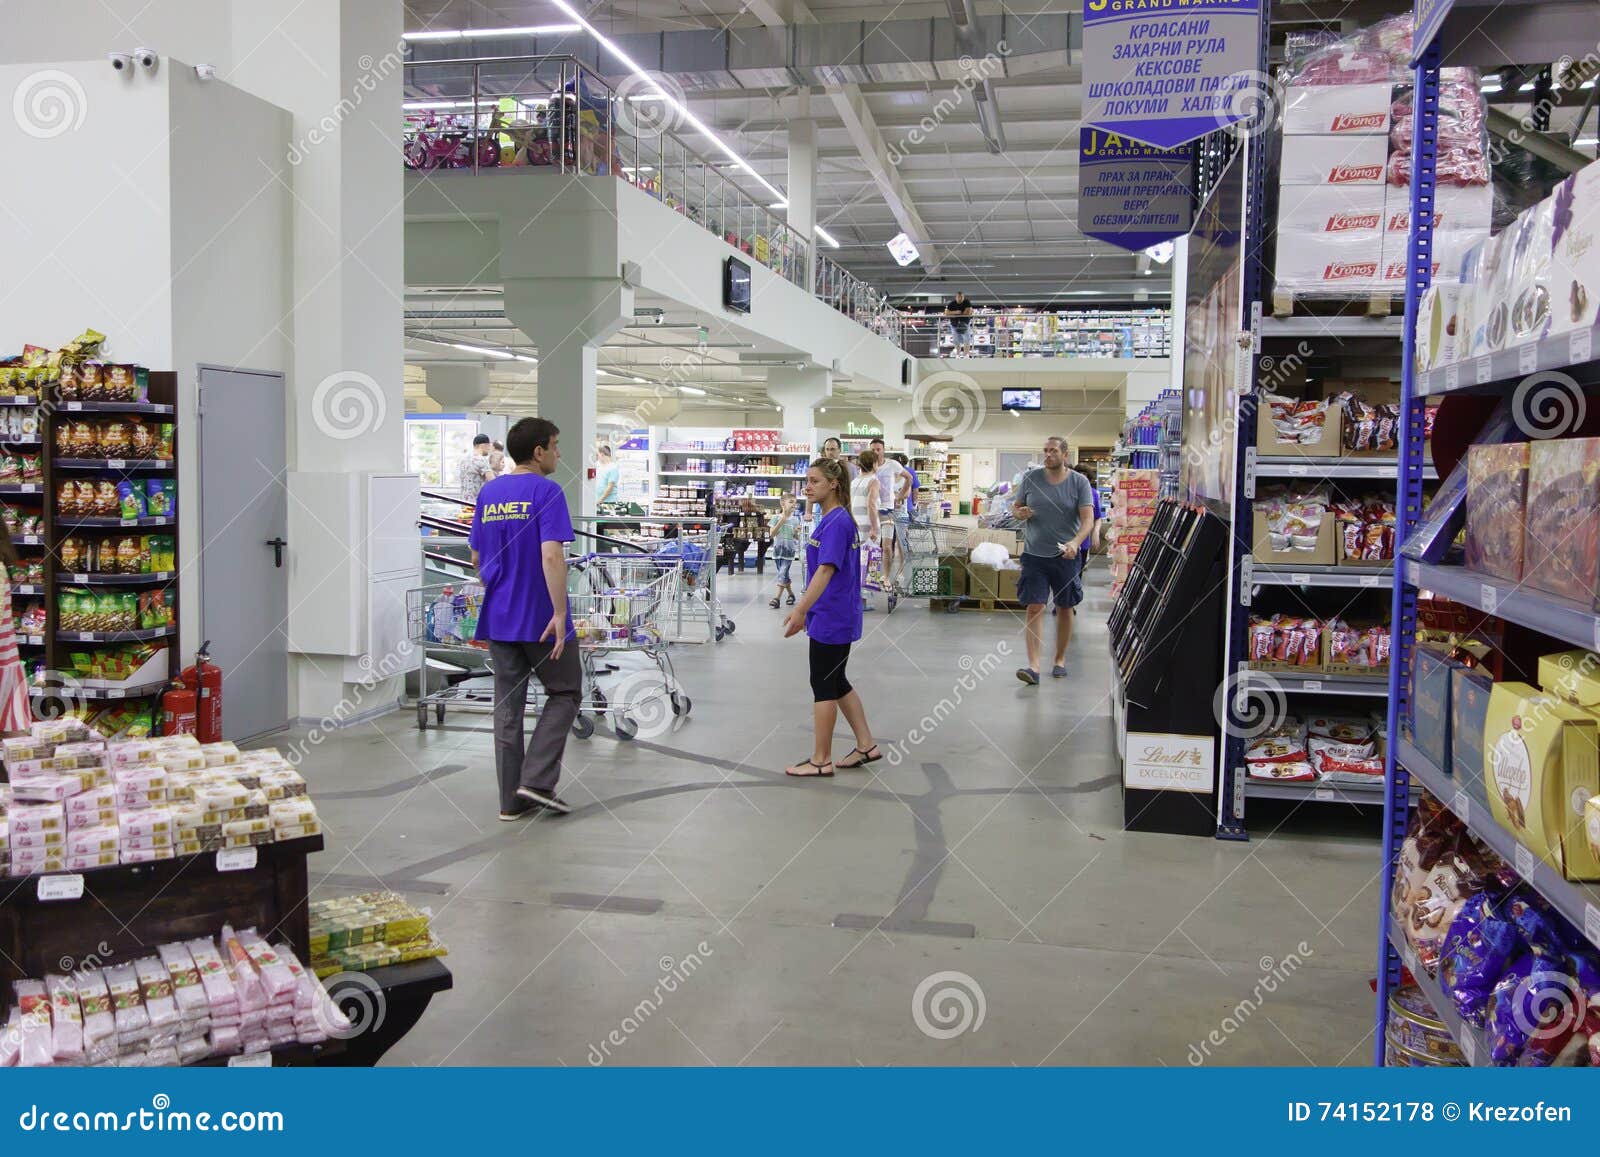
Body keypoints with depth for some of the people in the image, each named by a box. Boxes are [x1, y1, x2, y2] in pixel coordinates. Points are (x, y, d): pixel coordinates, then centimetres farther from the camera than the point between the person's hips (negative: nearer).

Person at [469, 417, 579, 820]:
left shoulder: (488, 493, 9)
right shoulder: (546, 492, -12)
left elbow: (476, 559, 14)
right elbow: (551, 556, -22)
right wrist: (559, 613, -21)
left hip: (498, 618, 6)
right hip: (540, 619, -6)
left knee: (508, 706, 9)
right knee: (564, 693, 11)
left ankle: (512, 799, 13)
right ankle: (537, 780, 0)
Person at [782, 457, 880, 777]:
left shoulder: (836, 522, -18)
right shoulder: (833, 519, 12)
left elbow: (826, 570, -27)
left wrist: (800, 609, -32)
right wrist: (806, 609, 24)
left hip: (831, 620, -10)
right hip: (837, 617, 10)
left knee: (823, 686, 0)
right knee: (837, 683, 15)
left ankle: (820, 760, 9)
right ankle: (866, 746, 22)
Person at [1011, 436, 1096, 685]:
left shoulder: (1079, 482, -4)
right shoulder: (1031, 478, 2)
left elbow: (1088, 519, -10)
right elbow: (1015, 505, 13)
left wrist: (1075, 543, -28)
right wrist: (1019, 513, -12)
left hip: (1066, 555, 0)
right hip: (1034, 554, 0)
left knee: (1065, 608, 11)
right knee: (1034, 608, -8)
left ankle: (1060, 659, 28)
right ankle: (1033, 666, -12)